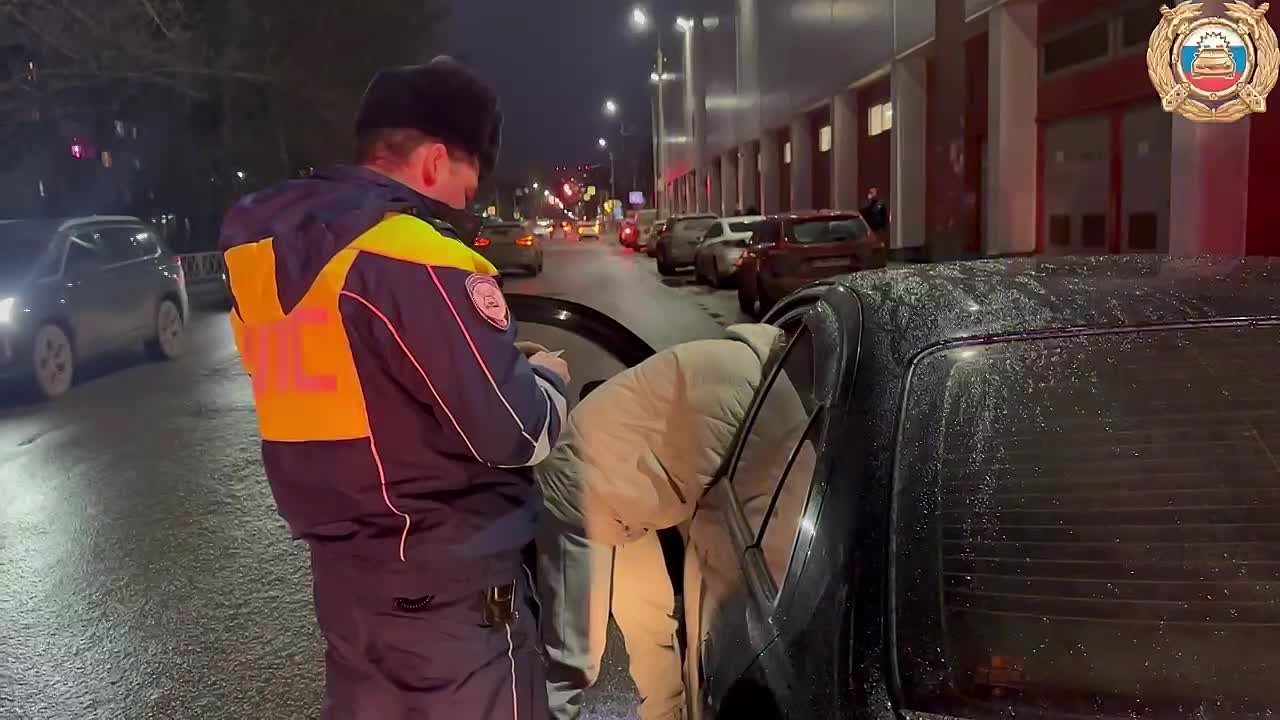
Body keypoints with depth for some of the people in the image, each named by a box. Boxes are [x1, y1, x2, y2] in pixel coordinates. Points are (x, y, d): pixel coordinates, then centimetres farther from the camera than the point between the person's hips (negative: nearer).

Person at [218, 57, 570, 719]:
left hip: (340, 562, 8)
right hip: (446, 579, -8)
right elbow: (512, 432, -20)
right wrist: (548, 378, 0)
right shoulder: (419, 257, -22)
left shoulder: (267, 245, 5)